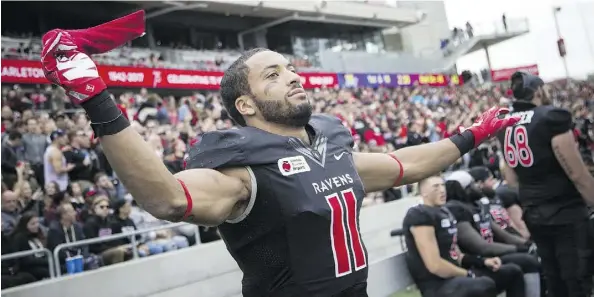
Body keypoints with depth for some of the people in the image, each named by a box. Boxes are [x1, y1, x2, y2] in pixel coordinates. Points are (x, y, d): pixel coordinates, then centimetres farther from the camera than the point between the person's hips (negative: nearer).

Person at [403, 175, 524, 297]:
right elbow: (435, 265, -22)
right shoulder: (419, 215, -15)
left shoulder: (445, 212, 16)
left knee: (512, 272, 14)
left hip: (454, 274, 10)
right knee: (485, 285, -36)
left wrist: (483, 261, 5)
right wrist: (469, 275, -11)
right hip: (437, 285, -10)